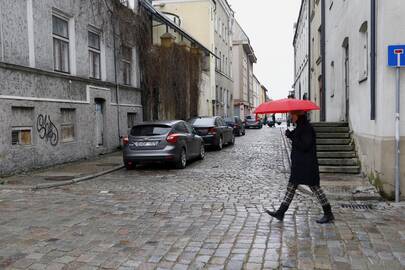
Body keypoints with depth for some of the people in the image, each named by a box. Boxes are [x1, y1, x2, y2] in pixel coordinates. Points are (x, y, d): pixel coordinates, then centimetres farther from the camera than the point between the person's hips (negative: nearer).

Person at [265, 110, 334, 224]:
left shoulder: (307, 128, -17)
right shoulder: (300, 127, 13)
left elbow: (304, 146, -24)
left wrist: (291, 136, -20)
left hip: (307, 165, -10)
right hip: (299, 164, 10)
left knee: (315, 187, 0)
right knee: (291, 187, 9)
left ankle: (328, 214, 13)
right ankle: (280, 213, 12)